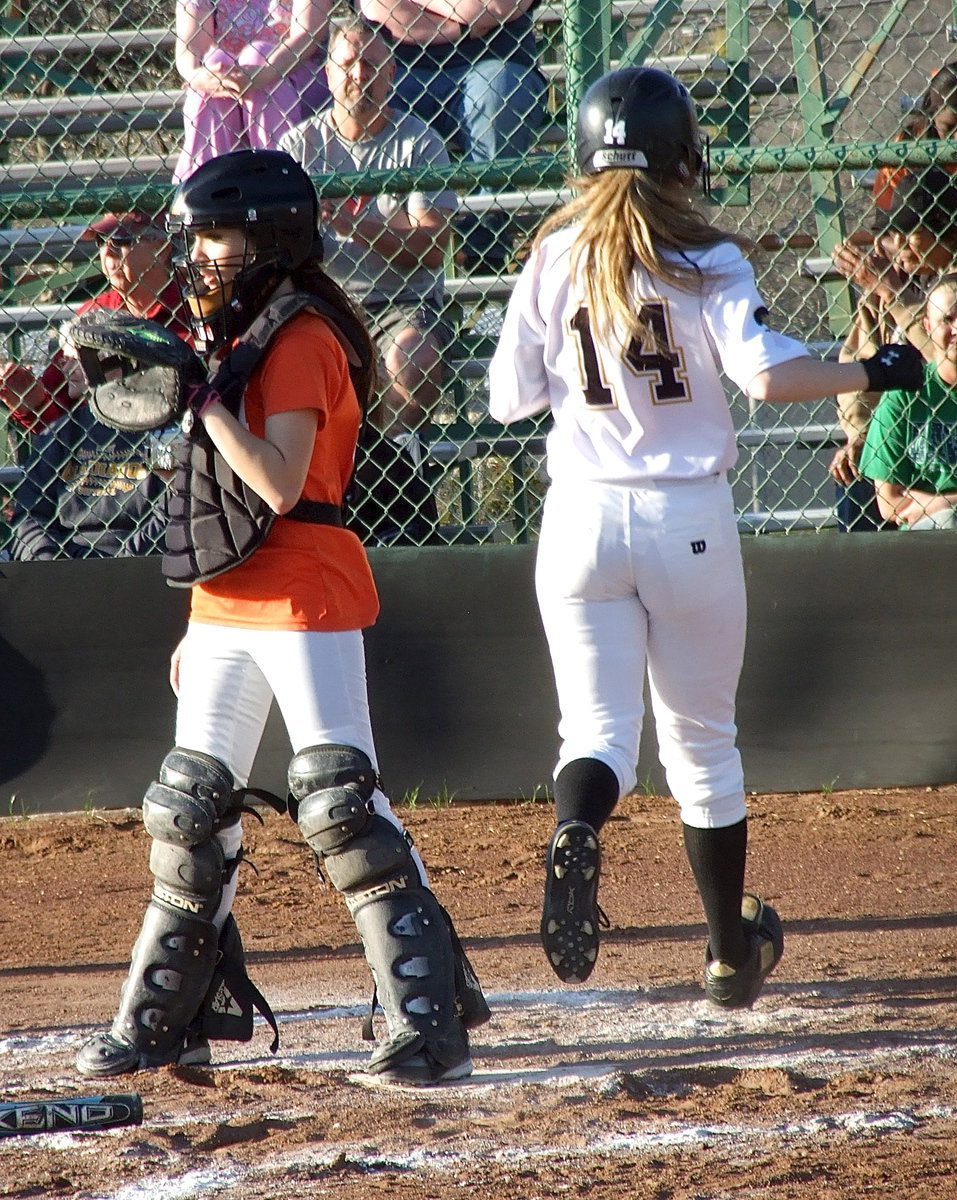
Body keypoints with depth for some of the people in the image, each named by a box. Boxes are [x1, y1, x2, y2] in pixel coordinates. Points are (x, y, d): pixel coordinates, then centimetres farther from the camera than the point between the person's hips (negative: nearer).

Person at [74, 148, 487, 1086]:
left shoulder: (301, 340, -13)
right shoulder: (237, 339, 16)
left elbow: (278, 485, -24)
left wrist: (203, 399, -21)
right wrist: (202, 622, 19)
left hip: (305, 601, -10)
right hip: (227, 608, 10)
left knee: (340, 803, -13)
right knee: (189, 806, 13)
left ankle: (430, 1020, -12)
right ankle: (163, 1019, 22)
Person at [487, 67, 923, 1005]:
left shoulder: (554, 260, 1)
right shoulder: (705, 260, -7)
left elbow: (509, 396, 5)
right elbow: (767, 373, -19)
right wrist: (871, 373, -6)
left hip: (583, 516, 1)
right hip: (690, 516, -1)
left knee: (596, 727, 2)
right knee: (701, 739, 12)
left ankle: (575, 835, -34)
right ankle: (733, 955, 22)